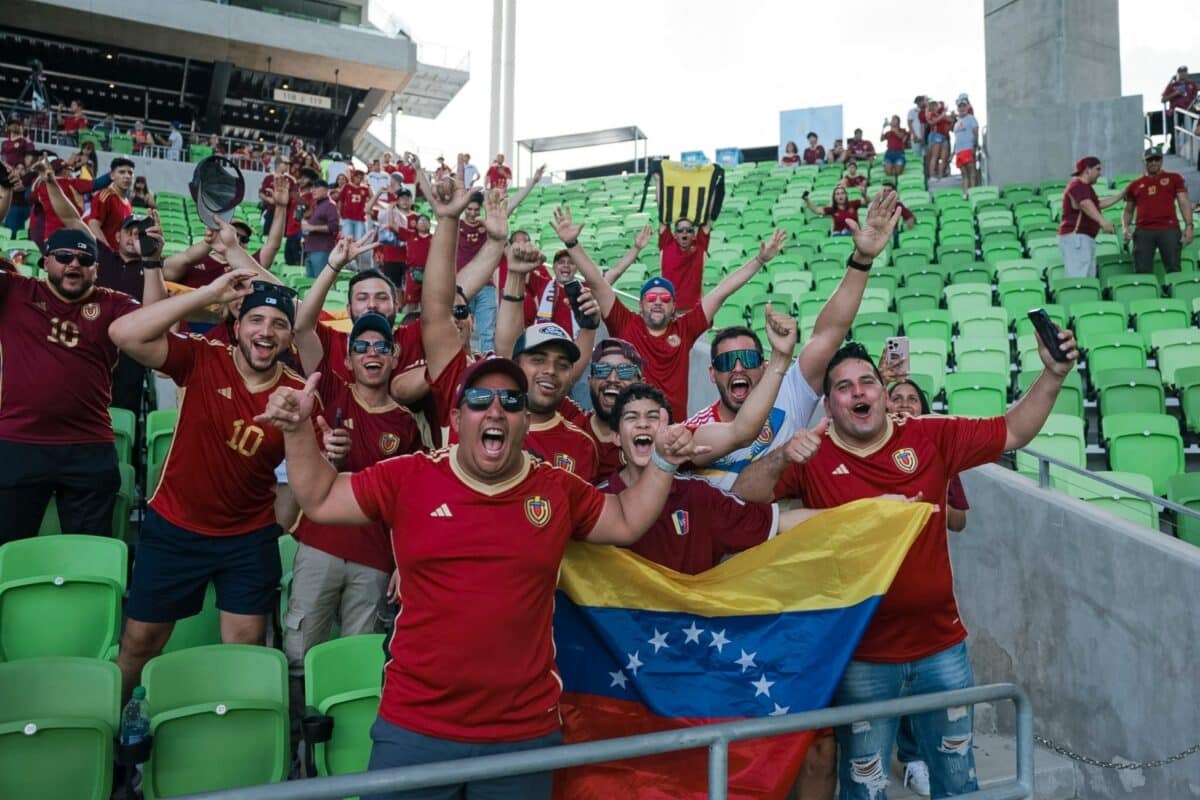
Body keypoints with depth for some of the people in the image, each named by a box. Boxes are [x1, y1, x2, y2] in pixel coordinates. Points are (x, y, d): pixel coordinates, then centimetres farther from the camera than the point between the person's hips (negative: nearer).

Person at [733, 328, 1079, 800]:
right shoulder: (812, 458, -10)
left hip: (941, 646, 3)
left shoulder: (932, 438, -2)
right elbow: (742, 497, -16)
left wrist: (1053, 375, -8)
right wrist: (782, 456, -33)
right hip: (862, 656, -3)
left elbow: (1013, 432, 4)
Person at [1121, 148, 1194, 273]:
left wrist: (1189, 226, -6)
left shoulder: (1174, 178, 13)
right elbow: (1128, 211, 21)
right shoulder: (1135, 185, 17)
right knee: (1142, 271, -3)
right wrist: (1125, 227, 1)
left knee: (1173, 269, -4)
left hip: (1169, 229, -1)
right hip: (1143, 231, 1)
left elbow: (1184, 203, 6)